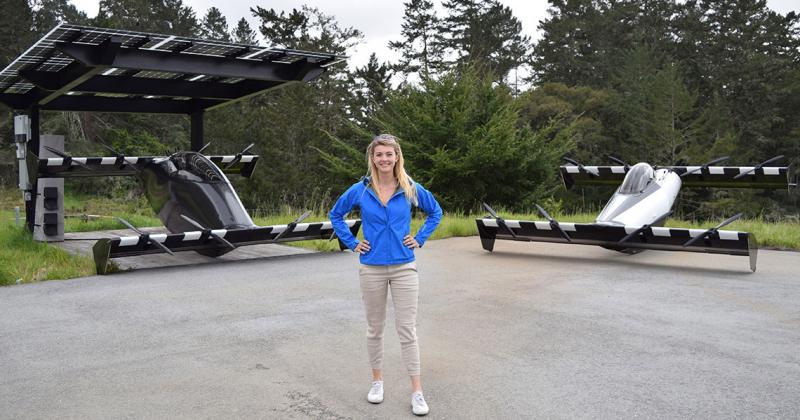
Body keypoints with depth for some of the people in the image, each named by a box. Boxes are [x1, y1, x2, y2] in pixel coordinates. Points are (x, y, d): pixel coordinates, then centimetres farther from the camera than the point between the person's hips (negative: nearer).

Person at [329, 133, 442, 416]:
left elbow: (435, 212, 14)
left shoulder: (411, 189, -3)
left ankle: (417, 391, 8)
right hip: (372, 269, 1)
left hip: (404, 268, 0)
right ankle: (377, 381, 28)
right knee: (375, 328, 11)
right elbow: (336, 215, 13)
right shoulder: (360, 190, -3)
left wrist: (420, 239, 4)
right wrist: (352, 244, 5)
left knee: (407, 329, 0)